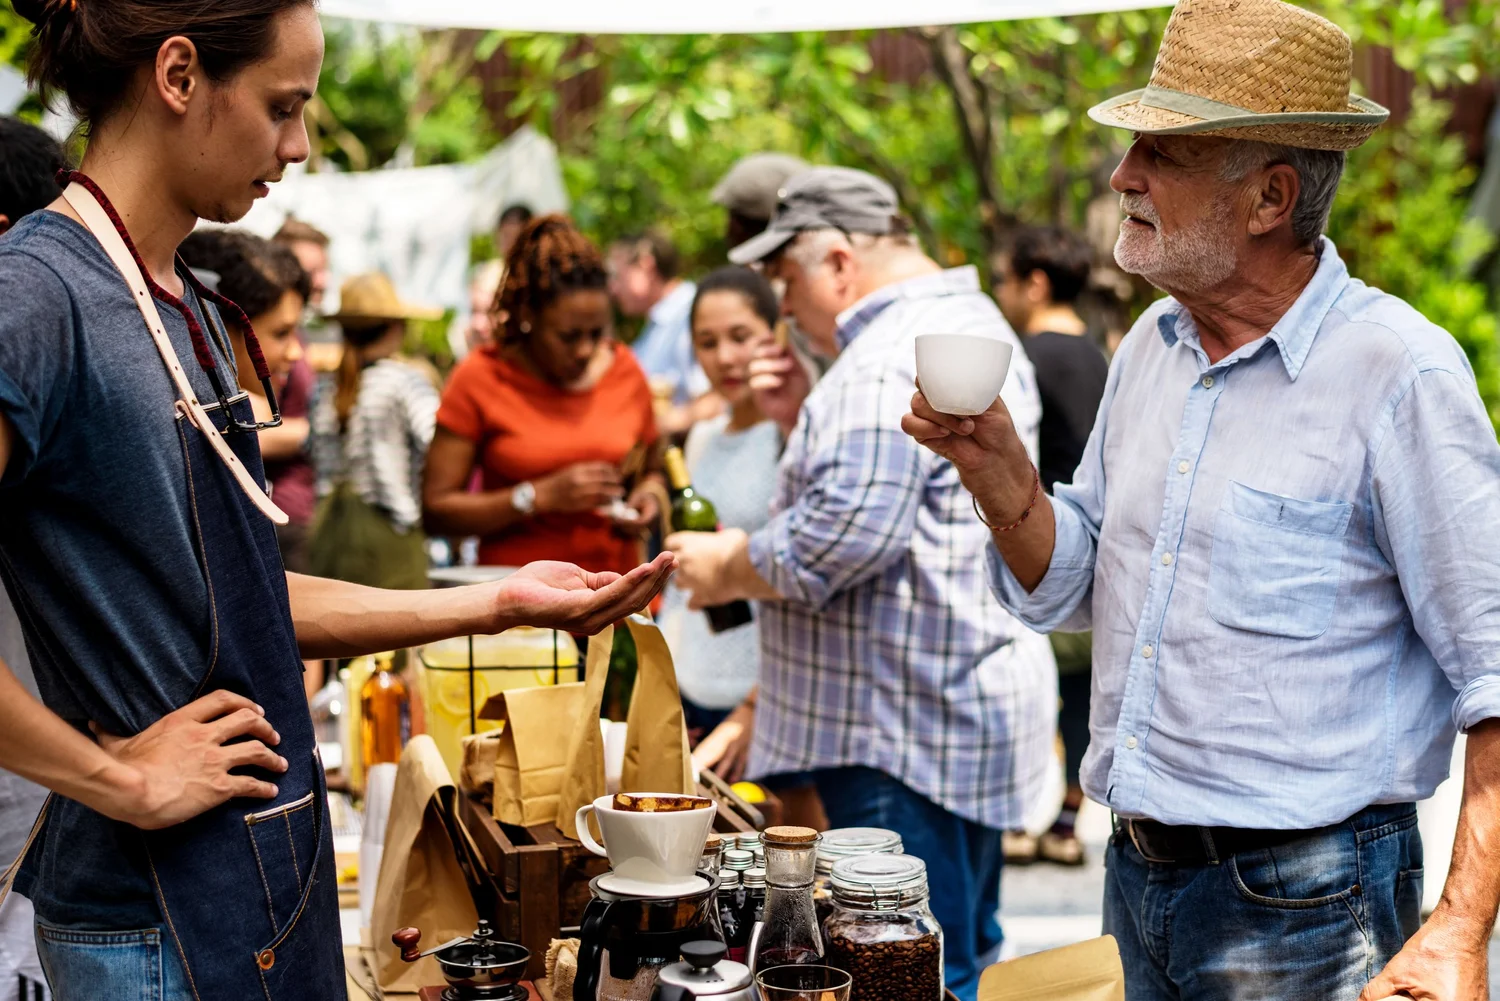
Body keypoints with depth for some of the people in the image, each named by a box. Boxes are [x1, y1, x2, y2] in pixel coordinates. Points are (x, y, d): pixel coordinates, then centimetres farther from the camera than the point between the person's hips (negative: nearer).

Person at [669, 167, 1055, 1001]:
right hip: (973, 698, 11)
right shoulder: (976, 322, 17)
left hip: (909, 722, -11)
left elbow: (845, 535, -26)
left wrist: (728, 568, -11)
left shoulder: (889, 361, -19)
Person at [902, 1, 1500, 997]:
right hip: (1138, 879, 7)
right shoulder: (1151, 347, 6)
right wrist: (994, 462, -4)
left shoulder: (1399, 371, -15)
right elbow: (1069, 587, 14)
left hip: (1302, 908, -7)